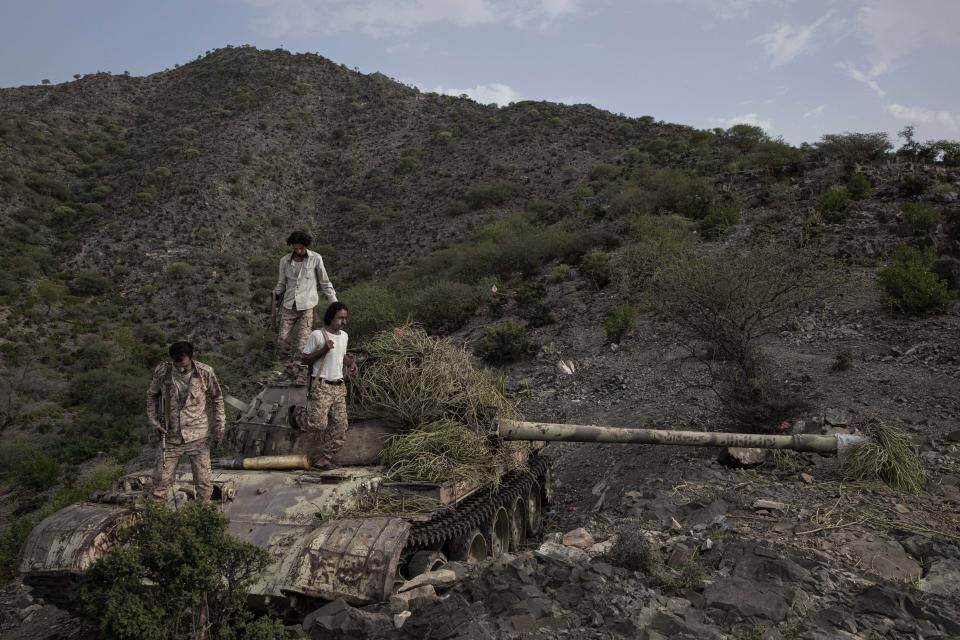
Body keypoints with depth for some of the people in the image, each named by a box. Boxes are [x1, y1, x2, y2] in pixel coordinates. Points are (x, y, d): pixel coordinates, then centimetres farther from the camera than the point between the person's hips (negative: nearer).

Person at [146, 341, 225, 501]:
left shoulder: (205, 372, -13)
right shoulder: (162, 372, -10)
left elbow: (217, 398, 1)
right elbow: (152, 395, 9)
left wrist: (219, 428, -2)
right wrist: (154, 421, 0)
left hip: (198, 437, -1)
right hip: (170, 436, 1)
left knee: (203, 482, 2)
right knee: (161, 480, 9)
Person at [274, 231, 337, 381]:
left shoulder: (316, 259, -5)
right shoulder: (285, 261, 2)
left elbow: (325, 283, 3)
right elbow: (281, 283, 12)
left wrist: (335, 304, 0)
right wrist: (276, 294, -9)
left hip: (307, 308, -3)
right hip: (288, 307, 3)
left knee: (301, 345, -7)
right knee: (282, 341, -1)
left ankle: (297, 380, 1)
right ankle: (291, 372, 13)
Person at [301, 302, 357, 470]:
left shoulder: (344, 335, 11)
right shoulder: (317, 335, -9)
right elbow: (304, 359, -6)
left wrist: (350, 362, 7)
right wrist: (323, 350, -18)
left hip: (339, 387, 7)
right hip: (322, 386, -6)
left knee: (340, 425, 2)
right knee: (320, 425, -7)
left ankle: (325, 458, 11)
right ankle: (318, 458, 12)